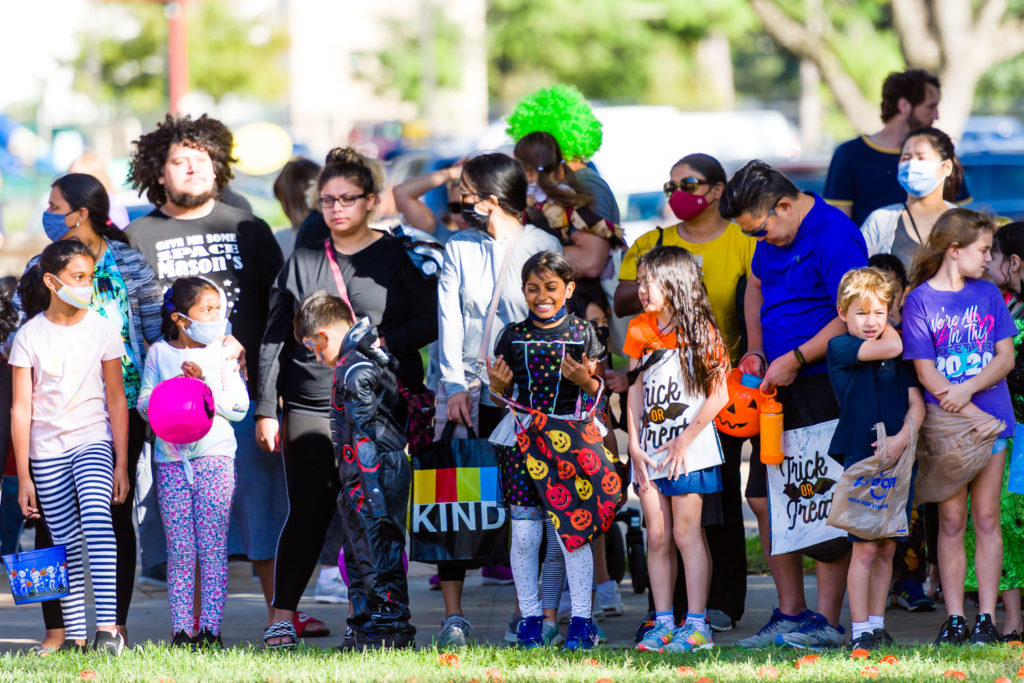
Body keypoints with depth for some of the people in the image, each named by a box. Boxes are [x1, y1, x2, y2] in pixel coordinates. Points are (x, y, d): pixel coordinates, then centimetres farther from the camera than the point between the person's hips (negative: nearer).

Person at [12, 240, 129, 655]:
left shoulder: (102, 330, 1)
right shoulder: (29, 336, -1)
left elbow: (116, 400, 5)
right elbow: (21, 408, 0)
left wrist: (121, 465, 1)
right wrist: (23, 476, -3)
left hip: (92, 442, -1)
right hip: (46, 451, 1)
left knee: (96, 516, -25)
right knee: (66, 545, 3)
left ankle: (108, 627, -32)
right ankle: (75, 636, 10)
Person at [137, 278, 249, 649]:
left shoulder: (220, 353, 7)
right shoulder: (159, 353, 9)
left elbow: (239, 406, 2)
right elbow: (143, 403, 8)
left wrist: (205, 385, -11)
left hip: (214, 455, -1)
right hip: (171, 458, 1)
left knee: (213, 547, -5)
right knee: (179, 550, -1)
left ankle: (210, 628, -4)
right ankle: (181, 629, 1)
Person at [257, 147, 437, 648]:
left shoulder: (397, 258, 5)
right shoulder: (303, 262, 10)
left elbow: (431, 320, 1)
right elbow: (274, 339, 11)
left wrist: (384, 342, -14)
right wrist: (266, 409, 6)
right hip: (312, 405, 1)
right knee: (308, 513, -3)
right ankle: (282, 618, 1)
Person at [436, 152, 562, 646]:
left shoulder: (544, 247, 2)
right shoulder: (459, 249, 11)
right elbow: (449, 321, 6)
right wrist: (455, 386, -6)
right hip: (466, 390, 2)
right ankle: (453, 616, -2)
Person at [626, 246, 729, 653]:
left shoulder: (699, 331, -7)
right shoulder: (640, 330, 9)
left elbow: (718, 396, -8)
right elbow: (635, 390, 10)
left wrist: (684, 442, -11)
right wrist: (634, 445, 1)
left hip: (689, 448, -5)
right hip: (650, 448, 5)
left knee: (686, 533, -6)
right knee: (657, 537, 4)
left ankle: (697, 626, -3)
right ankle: (663, 623, 8)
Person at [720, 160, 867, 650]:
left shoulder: (834, 236, -16)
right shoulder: (773, 236, 12)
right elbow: (756, 285, 30)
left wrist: (796, 358, -19)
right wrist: (756, 353, 17)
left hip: (823, 386, -9)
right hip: (780, 384, 9)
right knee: (765, 498, 7)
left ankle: (827, 620, -1)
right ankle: (790, 614, 15)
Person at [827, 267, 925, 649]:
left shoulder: (899, 355, 12)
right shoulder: (840, 347, -2)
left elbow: (916, 403, 7)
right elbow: (890, 347, -15)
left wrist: (902, 438, -10)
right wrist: (887, 335, 7)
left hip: (897, 460, 4)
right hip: (861, 459, -4)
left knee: (886, 549, 8)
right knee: (865, 548, -6)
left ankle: (877, 624, 15)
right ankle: (860, 631, -2)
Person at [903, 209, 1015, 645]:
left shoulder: (988, 294, 9)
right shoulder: (920, 300, -3)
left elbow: (1005, 357, 4)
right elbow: (926, 371, -8)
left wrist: (968, 388, -13)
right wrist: (971, 415, -15)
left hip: (990, 419, 2)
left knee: (986, 517, 2)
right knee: (951, 519, 1)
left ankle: (986, 619, 4)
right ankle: (955, 620, 5)